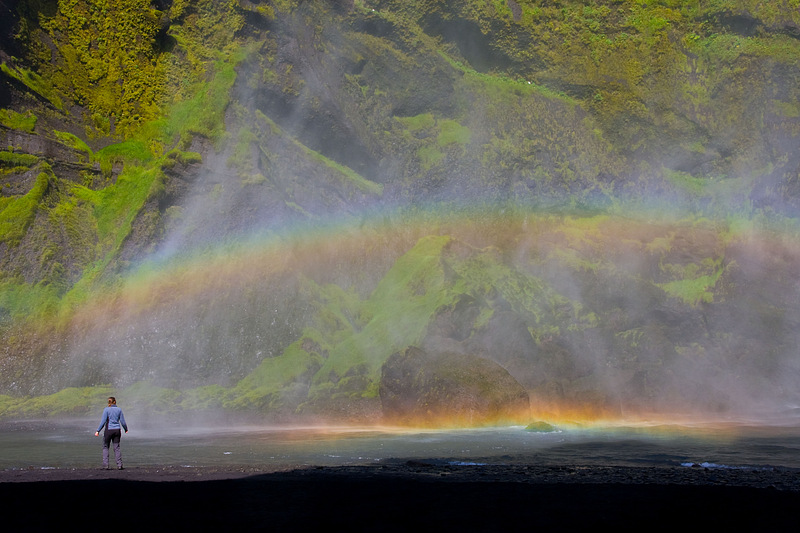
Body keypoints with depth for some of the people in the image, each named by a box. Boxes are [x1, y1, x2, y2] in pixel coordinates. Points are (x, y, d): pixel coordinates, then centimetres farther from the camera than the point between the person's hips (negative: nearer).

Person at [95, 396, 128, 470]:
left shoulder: (106, 410, -5)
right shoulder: (119, 410, 4)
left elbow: (103, 421, -11)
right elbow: (122, 421, 4)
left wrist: (98, 430, -7)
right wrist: (126, 429, 19)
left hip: (109, 430, -3)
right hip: (117, 430, 3)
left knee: (105, 447, 10)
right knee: (117, 447, 8)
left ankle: (106, 464, 1)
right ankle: (119, 464, -1)